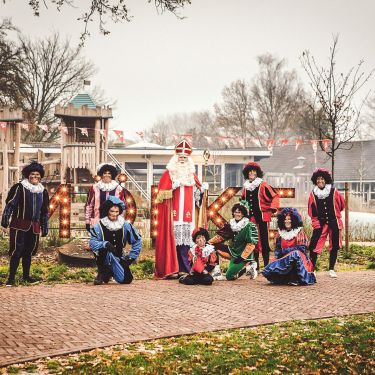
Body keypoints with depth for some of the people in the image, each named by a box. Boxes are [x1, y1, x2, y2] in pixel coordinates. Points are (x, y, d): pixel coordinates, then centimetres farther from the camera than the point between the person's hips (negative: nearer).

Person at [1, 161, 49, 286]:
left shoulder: (43, 191, 12)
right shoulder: (19, 188, -4)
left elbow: (45, 211, 19)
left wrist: (45, 227, 18)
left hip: (34, 226, 5)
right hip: (19, 224, -5)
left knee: (29, 252, 12)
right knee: (17, 250, -8)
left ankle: (26, 275, 24)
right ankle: (11, 277, -3)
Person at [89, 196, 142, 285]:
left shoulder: (125, 225, -5)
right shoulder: (99, 226, -12)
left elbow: (137, 241, 2)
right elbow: (92, 243, -22)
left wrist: (131, 257, -4)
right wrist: (105, 244, -38)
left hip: (119, 258, 3)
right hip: (104, 259, -3)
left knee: (127, 279, -13)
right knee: (105, 248, -35)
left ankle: (111, 272, 21)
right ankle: (101, 273, -12)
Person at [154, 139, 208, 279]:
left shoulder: (192, 175, 17)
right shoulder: (168, 173, 5)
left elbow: (197, 192, 20)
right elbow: (162, 192, -3)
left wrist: (202, 189, 0)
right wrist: (173, 186, -16)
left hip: (187, 214, 3)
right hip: (173, 213, -3)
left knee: (185, 240, -2)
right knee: (172, 239, -9)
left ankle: (183, 268, 2)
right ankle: (170, 269, -9)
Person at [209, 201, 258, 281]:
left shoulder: (249, 226, -14)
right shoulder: (231, 224, 6)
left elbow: (251, 244, -19)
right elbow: (220, 236, 8)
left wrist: (242, 257, -23)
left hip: (245, 256, -8)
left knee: (230, 276, -20)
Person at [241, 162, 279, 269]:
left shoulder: (263, 185, -4)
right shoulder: (246, 187, 13)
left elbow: (274, 196, -8)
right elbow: (243, 201, 27)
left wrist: (272, 209, -17)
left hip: (262, 217, -5)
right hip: (251, 218, 5)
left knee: (264, 241, -5)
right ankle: (255, 267, 16)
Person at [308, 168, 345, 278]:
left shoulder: (334, 192, -5)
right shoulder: (313, 194, -1)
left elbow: (341, 205, 9)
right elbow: (311, 211, 6)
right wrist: (316, 222, -1)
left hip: (334, 223, 0)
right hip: (320, 224, 0)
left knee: (334, 247, 6)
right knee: (314, 246, -10)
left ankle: (331, 270, 17)